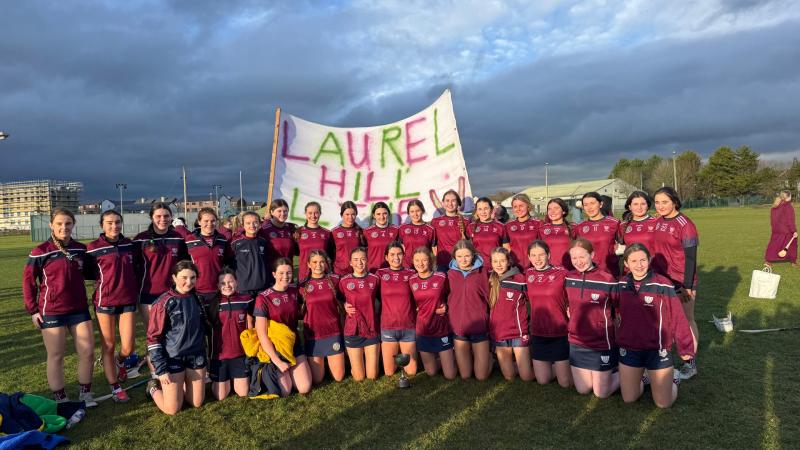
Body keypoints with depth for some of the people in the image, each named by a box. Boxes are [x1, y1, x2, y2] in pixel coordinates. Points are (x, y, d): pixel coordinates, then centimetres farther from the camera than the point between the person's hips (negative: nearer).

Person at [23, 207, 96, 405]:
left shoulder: (81, 249, 3)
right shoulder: (40, 252, -8)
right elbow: (28, 280, -2)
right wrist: (33, 310, -4)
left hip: (79, 309, 3)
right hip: (51, 312, -3)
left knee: (88, 352, 3)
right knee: (56, 356, 7)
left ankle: (85, 394, 20)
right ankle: (60, 400, 20)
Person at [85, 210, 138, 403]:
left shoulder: (129, 244, 5)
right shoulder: (94, 248, -6)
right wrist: (105, 280, -7)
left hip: (128, 300, 3)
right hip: (105, 302, -2)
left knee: (128, 347, 0)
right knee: (108, 345, 7)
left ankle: (119, 361, 36)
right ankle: (115, 387, 22)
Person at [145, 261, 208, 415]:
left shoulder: (197, 299, 3)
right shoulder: (164, 303, -13)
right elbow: (153, 337, -11)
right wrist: (161, 369, -14)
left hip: (196, 357, 5)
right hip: (173, 359, -4)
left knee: (197, 403, 9)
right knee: (172, 409, 1)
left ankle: (180, 385, 36)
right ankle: (154, 387, 29)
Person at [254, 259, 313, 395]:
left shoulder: (295, 291, -2)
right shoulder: (263, 298, -16)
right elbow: (262, 334, -16)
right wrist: (277, 361, -17)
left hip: (294, 344, 4)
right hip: (274, 348, -4)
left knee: (305, 388, -6)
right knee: (285, 391, -9)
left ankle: (289, 371, 23)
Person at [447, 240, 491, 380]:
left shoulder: (481, 271, -3)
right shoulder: (451, 274, 3)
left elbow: (487, 296, -3)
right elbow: (447, 299, 10)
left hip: (479, 326, -2)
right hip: (458, 327, 2)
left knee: (482, 376, 3)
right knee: (465, 375, 9)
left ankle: (488, 355, 33)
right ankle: (470, 355, 38)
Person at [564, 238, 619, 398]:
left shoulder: (608, 280, -17)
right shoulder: (568, 279, -2)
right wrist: (572, 325, 8)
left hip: (602, 344, -5)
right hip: (577, 343, 5)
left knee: (601, 393, 6)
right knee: (583, 389, 15)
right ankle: (606, 371, 39)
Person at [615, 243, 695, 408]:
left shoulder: (663, 285, -16)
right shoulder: (621, 285, -2)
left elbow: (678, 318, -12)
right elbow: (613, 309, 12)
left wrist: (685, 347, -9)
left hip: (657, 350, -3)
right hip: (629, 349, 3)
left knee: (664, 403, 4)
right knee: (629, 399, 12)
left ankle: (672, 381, 35)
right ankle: (643, 379, 42)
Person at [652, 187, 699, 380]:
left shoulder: (684, 225, -14)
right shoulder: (657, 222, 5)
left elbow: (691, 257, -14)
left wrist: (688, 285, -16)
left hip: (681, 282, -6)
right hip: (661, 280, 6)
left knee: (686, 320, 8)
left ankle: (690, 364, 21)